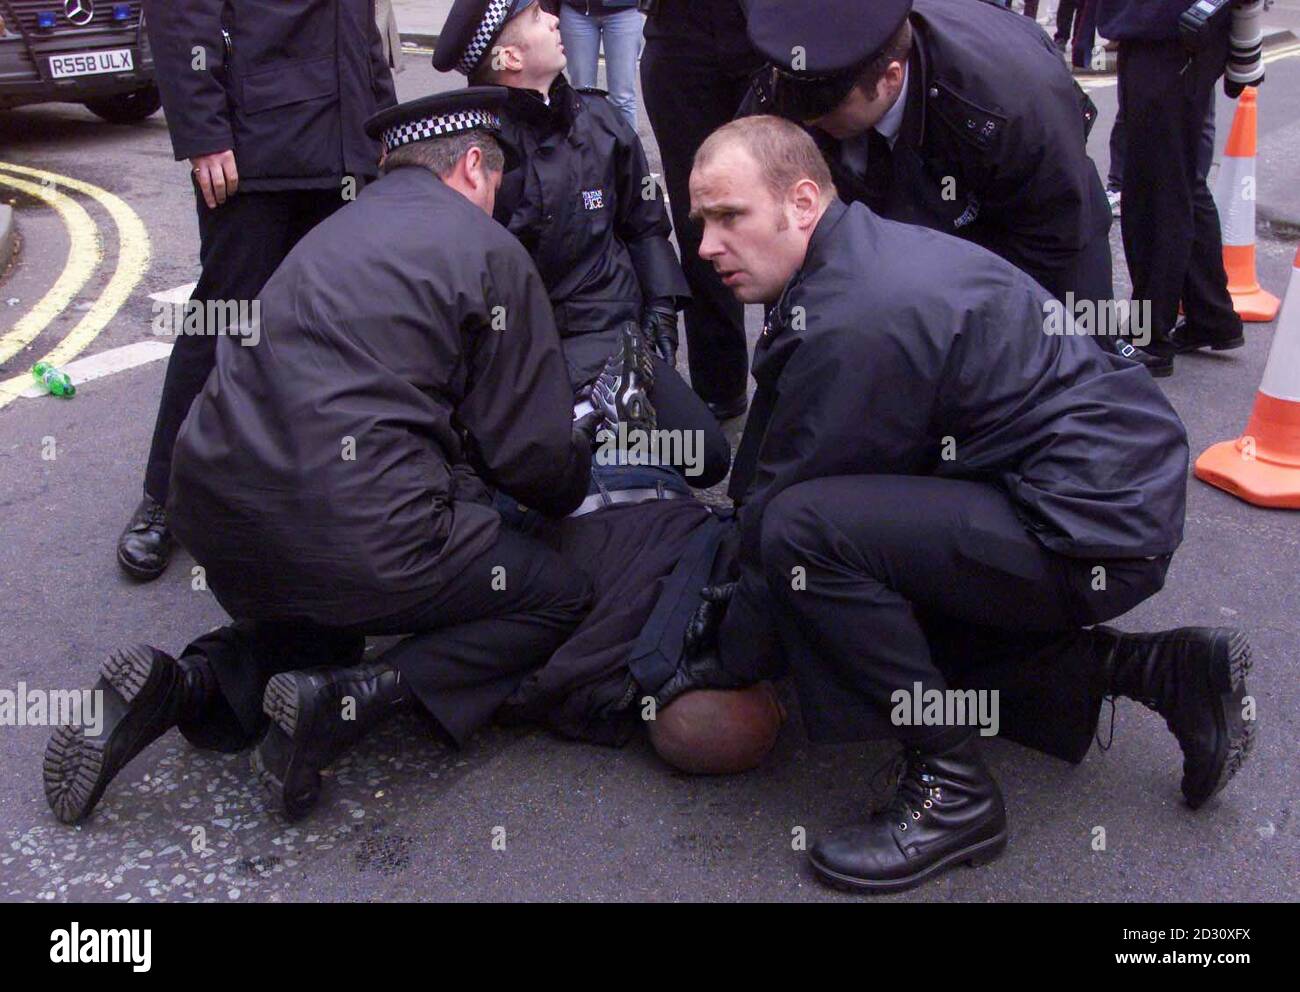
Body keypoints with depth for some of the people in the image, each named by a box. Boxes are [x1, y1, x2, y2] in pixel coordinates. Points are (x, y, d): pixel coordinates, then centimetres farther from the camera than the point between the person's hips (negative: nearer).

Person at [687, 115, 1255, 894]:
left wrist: (733, 654, -2)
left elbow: (785, 510, -17)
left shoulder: (855, 322, -24)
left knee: (808, 531, -24)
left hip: (1089, 529, -11)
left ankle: (951, 792, -9)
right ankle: (1156, 671, 15)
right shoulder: (862, 254, 7)